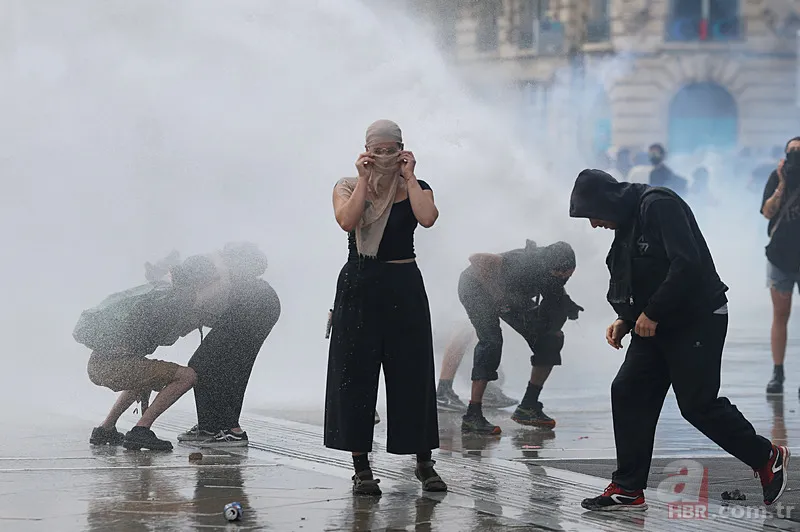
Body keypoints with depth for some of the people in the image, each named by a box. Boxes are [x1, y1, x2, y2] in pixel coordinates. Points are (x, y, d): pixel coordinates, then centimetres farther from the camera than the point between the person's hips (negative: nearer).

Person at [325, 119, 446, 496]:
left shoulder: (416, 188, 6)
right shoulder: (348, 187, 4)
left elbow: (427, 218, -17)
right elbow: (347, 221, -18)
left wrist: (408, 176, -9)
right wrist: (365, 179, -13)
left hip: (404, 288, 1)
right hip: (359, 287, 0)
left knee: (412, 372, 3)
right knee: (356, 373, 0)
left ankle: (424, 463, 13)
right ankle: (361, 467, 7)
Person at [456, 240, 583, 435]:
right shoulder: (524, 264, -40)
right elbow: (476, 259, -38)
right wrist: (496, 293, -35)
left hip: (512, 296, 8)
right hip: (477, 287, -8)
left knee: (550, 339, 0)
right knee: (491, 342, -27)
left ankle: (528, 407, 8)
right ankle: (472, 417, -29)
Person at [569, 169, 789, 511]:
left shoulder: (659, 206, -17)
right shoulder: (626, 226, 13)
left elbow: (687, 264, -26)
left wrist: (652, 313, -20)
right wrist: (625, 320, 4)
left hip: (699, 321, -9)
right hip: (655, 325, 9)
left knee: (697, 404, -7)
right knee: (627, 392, 1)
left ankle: (767, 458, 14)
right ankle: (628, 489, 6)